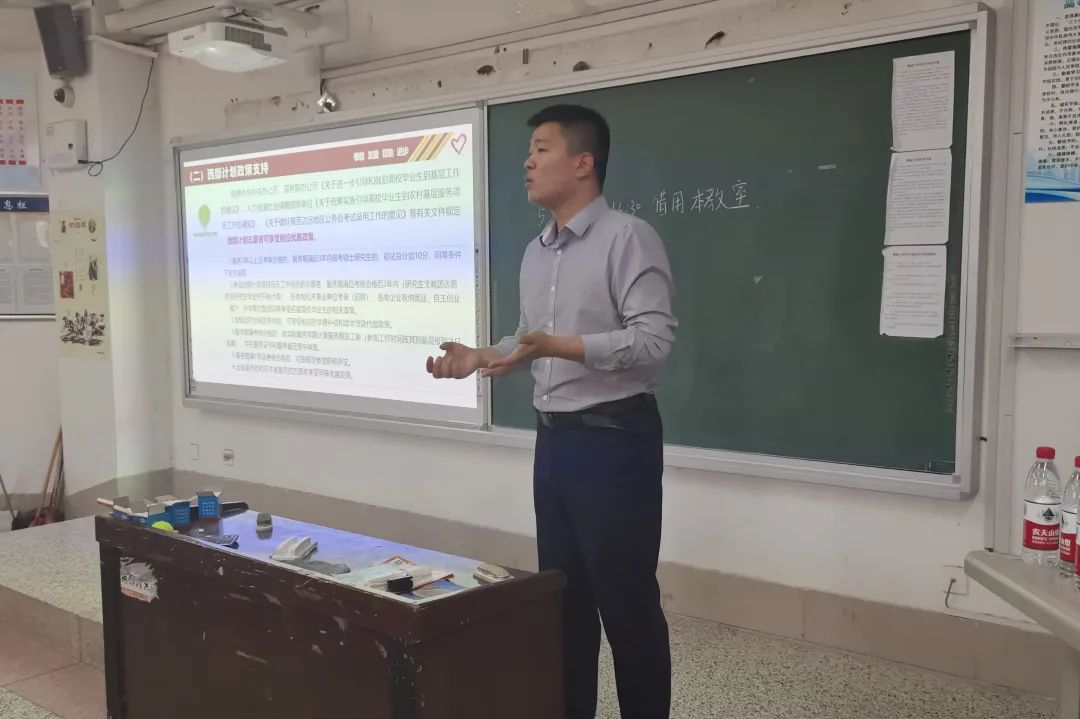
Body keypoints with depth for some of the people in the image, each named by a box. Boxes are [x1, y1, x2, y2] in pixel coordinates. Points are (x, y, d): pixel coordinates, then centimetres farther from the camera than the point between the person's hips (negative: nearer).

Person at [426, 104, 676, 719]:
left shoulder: (628, 236, -11)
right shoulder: (536, 253, 14)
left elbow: (655, 338, -20)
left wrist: (556, 346, -27)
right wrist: (480, 356, 4)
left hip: (615, 438, -8)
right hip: (554, 439, 8)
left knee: (626, 600, 2)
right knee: (563, 594, 17)